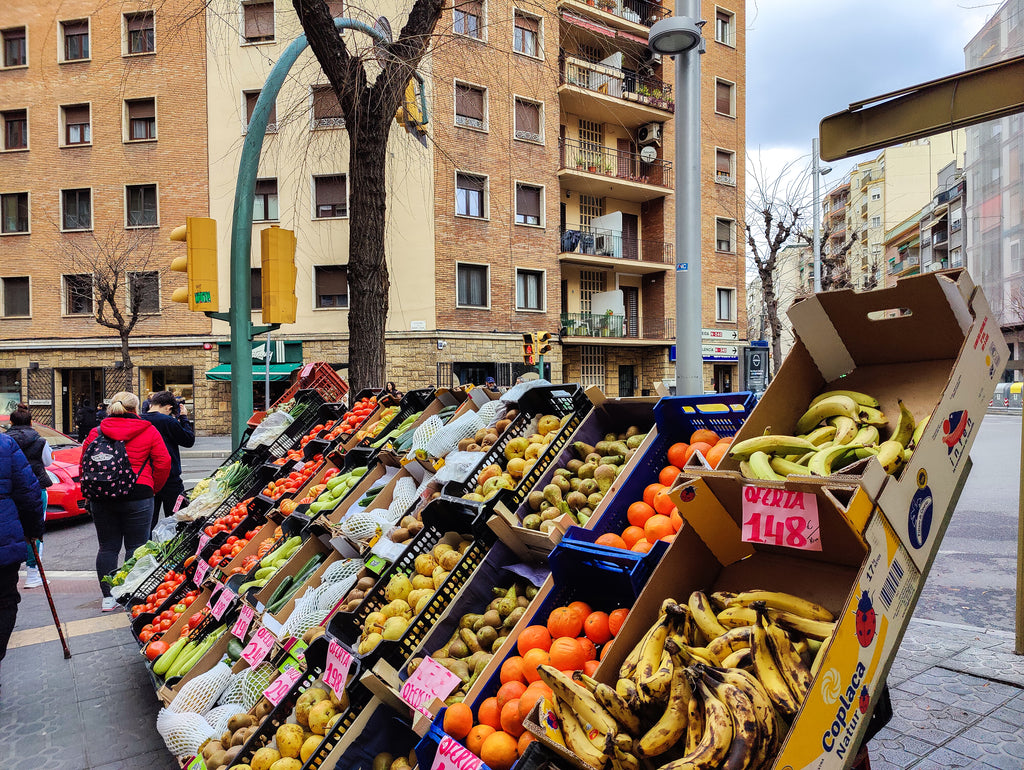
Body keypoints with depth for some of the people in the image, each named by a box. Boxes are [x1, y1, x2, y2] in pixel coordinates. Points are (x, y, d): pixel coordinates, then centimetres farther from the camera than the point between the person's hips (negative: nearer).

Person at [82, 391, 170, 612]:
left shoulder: (96, 432, 5)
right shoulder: (149, 431, -2)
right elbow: (163, 463, -4)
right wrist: (152, 489, 9)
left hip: (101, 497, 3)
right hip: (137, 496, -3)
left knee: (107, 547, 12)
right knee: (136, 547, 4)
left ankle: (108, 597, 16)